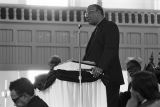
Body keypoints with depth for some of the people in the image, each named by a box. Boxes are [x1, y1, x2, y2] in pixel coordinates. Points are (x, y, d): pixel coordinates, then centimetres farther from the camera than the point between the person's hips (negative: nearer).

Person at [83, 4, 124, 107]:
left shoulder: (110, 26, -3)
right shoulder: (97, 30, 25)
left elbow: (111, 49, -17)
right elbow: (90, 52, 21)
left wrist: (100, 67, -28)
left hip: (108, 78, -9)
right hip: (97, 77, 9)